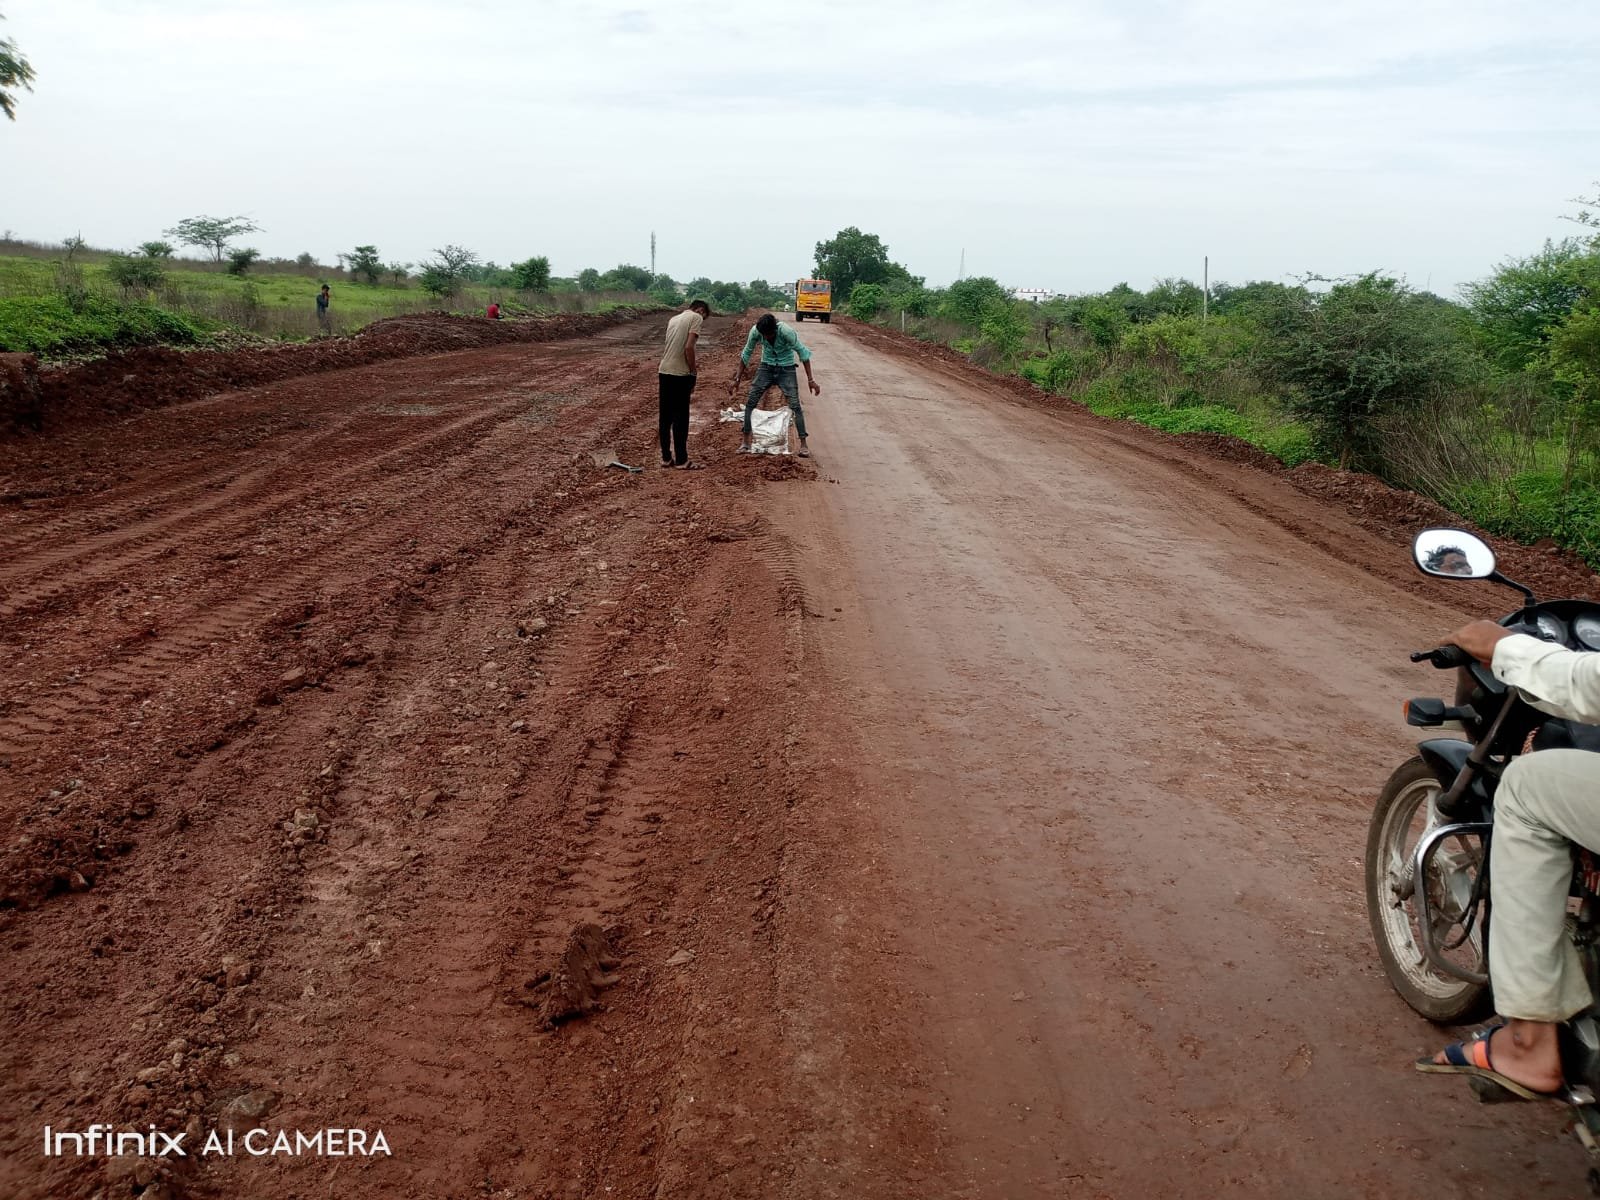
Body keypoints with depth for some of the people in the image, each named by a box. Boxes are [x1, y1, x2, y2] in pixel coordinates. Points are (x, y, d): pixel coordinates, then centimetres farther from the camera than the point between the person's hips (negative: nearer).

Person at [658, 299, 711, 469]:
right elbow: (688, 347, -14)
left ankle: (666, 457, 16)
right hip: (680, 374, -7)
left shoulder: (674, 319, 19)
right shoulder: (696, 317, -4)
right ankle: (681, 460, 4)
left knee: (666, 417, 11)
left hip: (664, 372, 7)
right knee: (680, 418, -1)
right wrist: (693, 372, -5)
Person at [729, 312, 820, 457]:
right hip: (766, 367, 3)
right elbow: (746, 354, -4)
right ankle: (745, 442, 6)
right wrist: (737, 379, -4)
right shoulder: (755, 331, -19)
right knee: (750, 402, -5)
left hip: (786, 368, -3)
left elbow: (802, 352, -18)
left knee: (795, 406, -12)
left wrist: (810, 380, -19)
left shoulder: (786, 331, -28)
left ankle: (803, 445, -5)